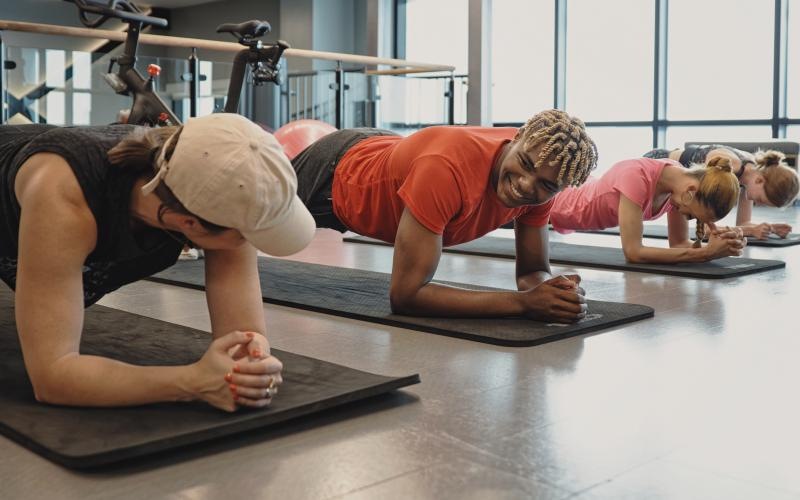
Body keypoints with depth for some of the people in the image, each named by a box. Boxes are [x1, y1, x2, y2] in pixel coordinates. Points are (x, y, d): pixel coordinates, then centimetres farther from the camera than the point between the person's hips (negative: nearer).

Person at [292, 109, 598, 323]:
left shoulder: (544, 179, -28)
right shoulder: (448, 168, -49)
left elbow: (533, 272, -16)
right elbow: (405, 294, -47)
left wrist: (554, 293, -41)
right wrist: (523, 302, -51)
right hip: (338, 171, -6)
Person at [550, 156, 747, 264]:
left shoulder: (683, 181, -23)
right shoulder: (637, 176, -45)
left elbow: (678, 244, -16)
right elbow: (633, 252, -45)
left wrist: (713, 246, -37)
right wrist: (704, 253, -48)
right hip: (556, 205, -7)